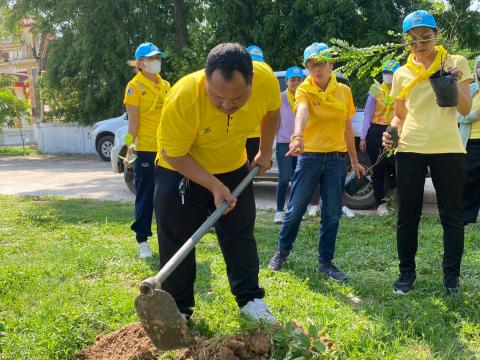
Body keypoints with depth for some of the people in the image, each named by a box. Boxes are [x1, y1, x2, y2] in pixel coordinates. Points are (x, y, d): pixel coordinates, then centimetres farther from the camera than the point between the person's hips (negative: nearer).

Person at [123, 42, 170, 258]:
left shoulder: (165, 85, 12)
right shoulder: (134, 87, -5)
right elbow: (133, 123, -9)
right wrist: (129, 152, -13)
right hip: (145, 150, -5)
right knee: (145, 196, 2)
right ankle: (142, 241, 11)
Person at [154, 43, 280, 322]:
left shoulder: (266, 80, -26)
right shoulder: (182, 99, -37)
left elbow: (272, 111, -1)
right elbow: (174, 154, -24)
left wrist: (265, 152, 5)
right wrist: (214, 186, -28)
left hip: (234, 169, 3)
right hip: (181, 171, -3)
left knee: (241, 236, 9)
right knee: (176, 241, 1)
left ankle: (251, 299, 24)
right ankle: (178, 309, 16)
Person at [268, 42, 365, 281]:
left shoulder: (344, 91, 5)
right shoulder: (304, 90, -6)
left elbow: (348, 128, 12)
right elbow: (302, 111, -29)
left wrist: (354, 161, 14)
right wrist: (297, 136, -49)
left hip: (336, 159, 3)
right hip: (309, 156, -2)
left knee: (332, 214, 5)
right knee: (295, 209, 4)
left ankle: (325, 262, 19)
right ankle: (283, 250, 28)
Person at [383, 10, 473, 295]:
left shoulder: (456, 63, 4)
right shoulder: (402, 74, 9)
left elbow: (466, 109, -2)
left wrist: (454, 84, -18)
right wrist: (391, 132, -4)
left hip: (448, 149, -2)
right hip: (410, 149, 2)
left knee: (451, 214, 4)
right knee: (407, 215, 5)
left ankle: (452, 275, 15)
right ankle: (407, 272, 16)